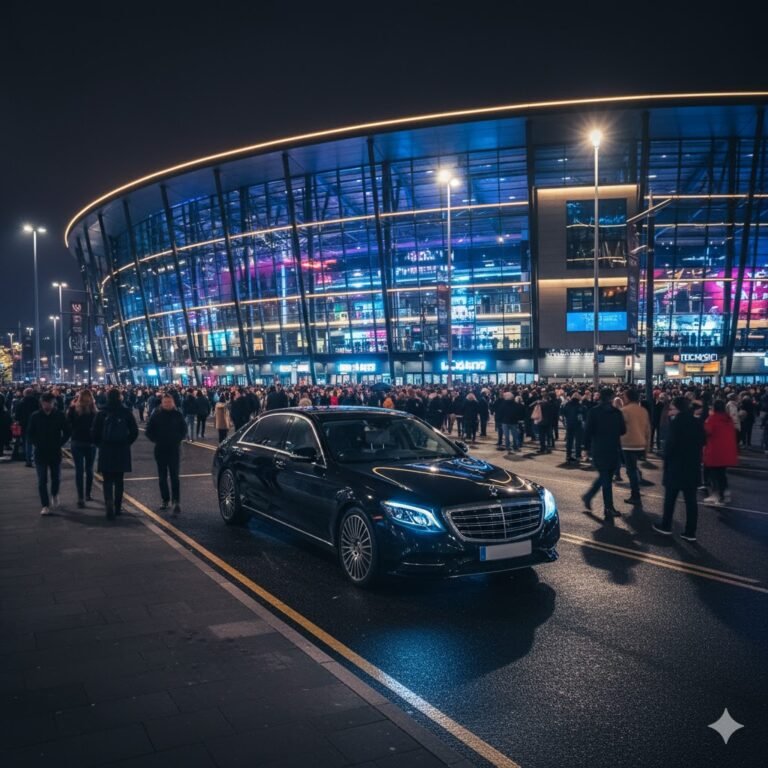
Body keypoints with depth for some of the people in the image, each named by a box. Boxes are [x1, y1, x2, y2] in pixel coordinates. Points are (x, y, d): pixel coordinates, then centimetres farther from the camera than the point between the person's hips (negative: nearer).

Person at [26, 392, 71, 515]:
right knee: (42, 481, -1)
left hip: (55, 452, 0)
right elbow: (30, 433, 4)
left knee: (56, 478, 8)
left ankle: (54, 494, 39)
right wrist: (37, 444, -5)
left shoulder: (59, 415, -4)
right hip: (40, 453, 0)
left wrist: (60, 444, -5)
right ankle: (45, 505, 6)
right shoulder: (35, 416, -3)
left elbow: (66, 432, 3)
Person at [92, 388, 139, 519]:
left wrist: (100, 444, 12)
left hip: (106, 450, -1)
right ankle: (117, 507, 18)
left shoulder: (101, 414, -5)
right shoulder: (126, 413, -3)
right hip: (122, 450, 1)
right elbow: (134, 431, -2)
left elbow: (95, 433, -4)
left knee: (107, 480, 3)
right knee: (119, 480, 13)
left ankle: (109, 503, -18)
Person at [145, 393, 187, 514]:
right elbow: (149, 430, 7)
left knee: (174, 476, -8)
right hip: (160, 450, 2)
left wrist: (177, 439, 0)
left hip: (174, 449, -2)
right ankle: (165, 499, 19)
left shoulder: (177, 415, 0)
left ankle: (177, 502, -10)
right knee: (162, 476, 8)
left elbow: (184, 429, 10)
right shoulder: (156, 415, 1)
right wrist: (156, 440, -1)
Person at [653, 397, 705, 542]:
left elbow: (670, 444, -16)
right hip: (693, 466, 5)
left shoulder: (676, 422, -15)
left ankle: (666, 526, 19)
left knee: (670, 499, 10)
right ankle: (690, 532, 8)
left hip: (676, 466, -5)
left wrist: (666, 460, -2)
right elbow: (702, 443, 9)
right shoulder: (698, 423, 4)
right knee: (691, 500, 6)